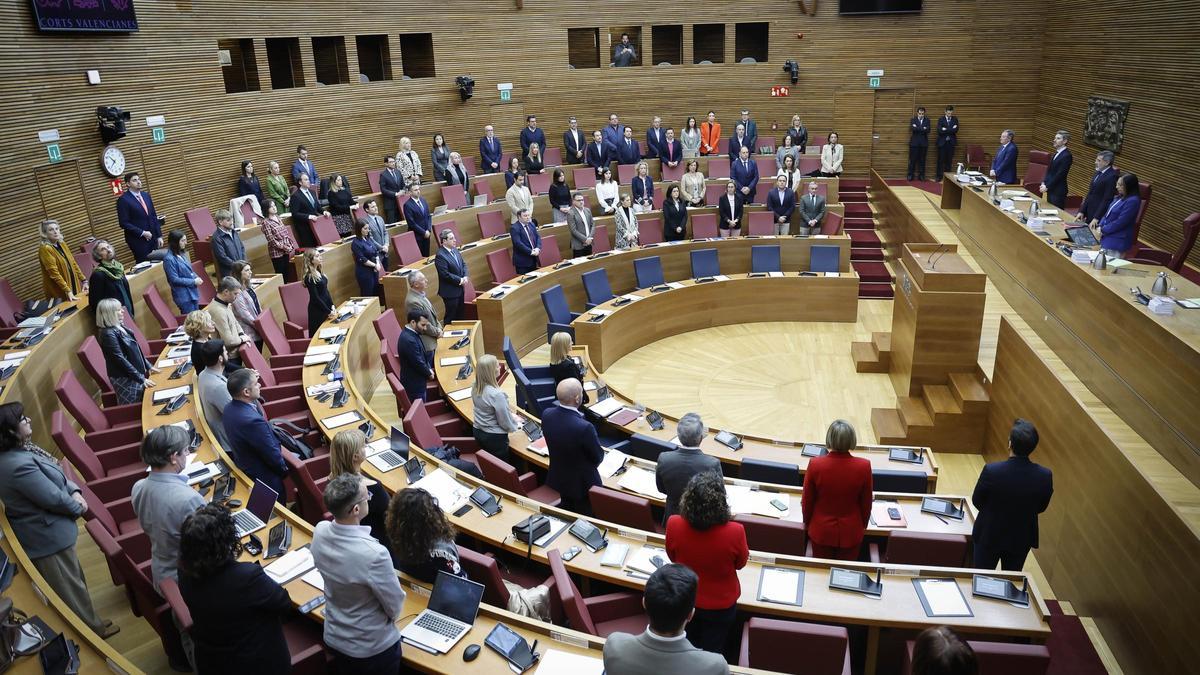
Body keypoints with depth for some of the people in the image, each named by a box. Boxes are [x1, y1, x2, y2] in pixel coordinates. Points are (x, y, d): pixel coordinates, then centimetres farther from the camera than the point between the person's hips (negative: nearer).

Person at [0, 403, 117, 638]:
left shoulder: (20, 451, 0)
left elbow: (55, 475, 9)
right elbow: (54, 498, -27)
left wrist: (75, 491, -8)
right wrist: (78, 507, -8)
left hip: (43, 532, 10)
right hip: (47, 537, -10)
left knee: (75, 580, 25)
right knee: (71, 588, 10)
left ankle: (89, 622, 42)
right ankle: (92, 630, 28)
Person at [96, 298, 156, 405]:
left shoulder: (119, 327, 6)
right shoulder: (108, 334, -21)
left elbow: (135, 349, 15)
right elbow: (121, 360, -22)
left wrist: (148, 366, 14)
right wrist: (141, 379, -21)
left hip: (136, 374, 9)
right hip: (125, 379, -9)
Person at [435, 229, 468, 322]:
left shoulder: (455, 250, 6)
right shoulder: (440, 256, -21)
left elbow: (463, 264, 13)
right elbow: (445, 275, -24)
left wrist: (465, 277, -4)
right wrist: (460, 280, -17)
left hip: (460, 289, 8)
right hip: (450, 292, -8)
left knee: (459, 314, 18)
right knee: (451, 316, 3)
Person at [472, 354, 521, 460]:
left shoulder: (475, 387, -8)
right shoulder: (496, 394, -32)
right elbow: (505, 422, -21)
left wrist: (510, 414, 12)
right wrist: (516, 425, -1)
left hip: (478, 431, 7)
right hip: (494, 437, -7)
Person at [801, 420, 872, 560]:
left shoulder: (815, 464, -21)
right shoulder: (863, 466, -20)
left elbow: (807, 500, -7)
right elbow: (866, 503, -5)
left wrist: (807, 522, 12)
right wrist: (863, 525, 14)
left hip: (821, 530, 0)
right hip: (851, 531, 0)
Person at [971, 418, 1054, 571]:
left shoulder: (991, 470, -30)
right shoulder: (1045, 476, -22)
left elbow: (976, 501, -12)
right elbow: (1041, 507, -3)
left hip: (989, 535, -2)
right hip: (1021, 539, 2)